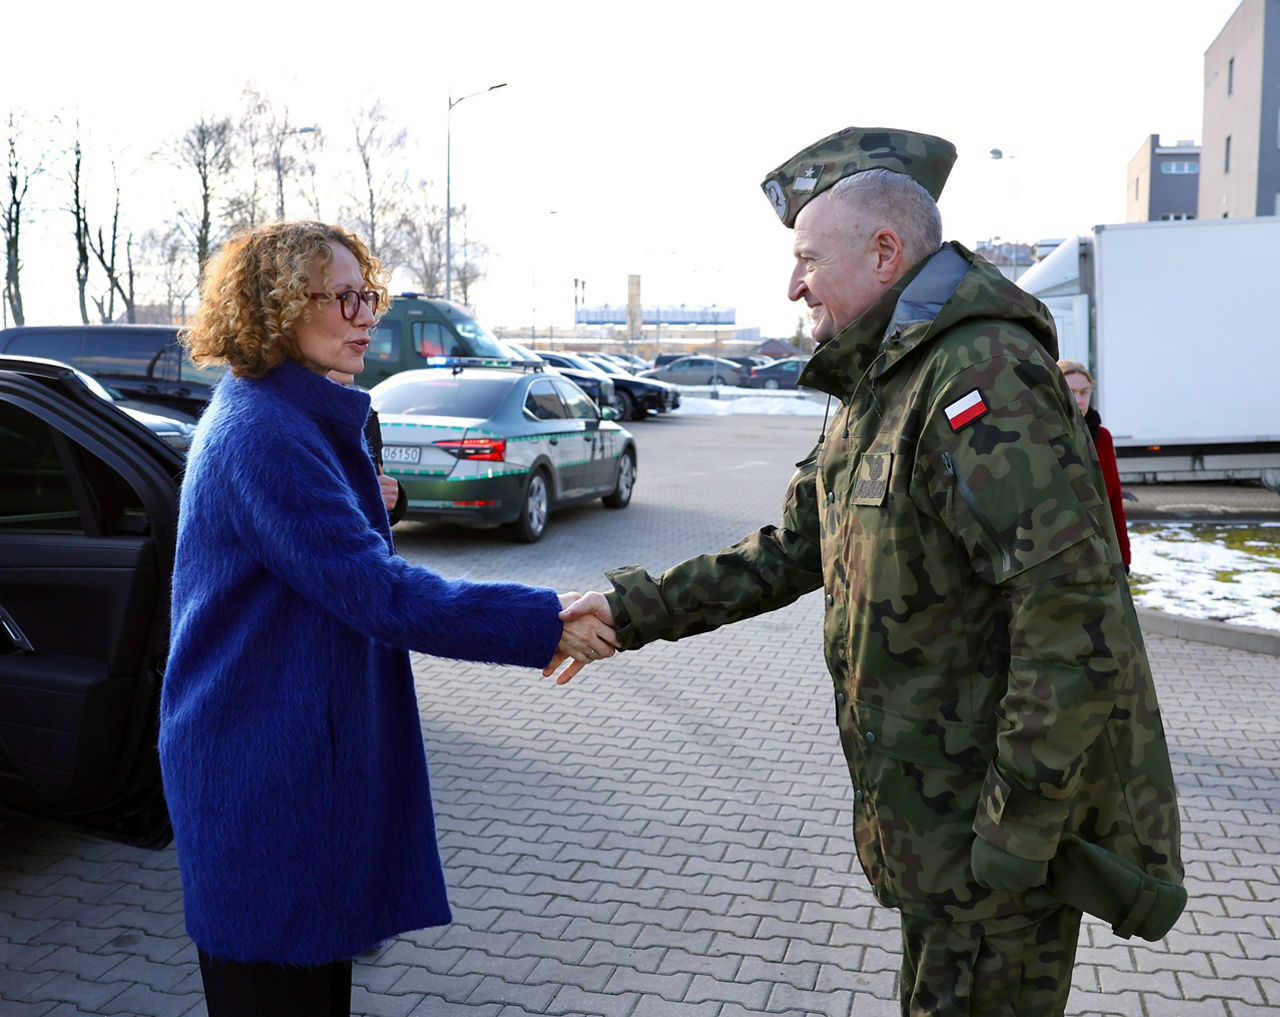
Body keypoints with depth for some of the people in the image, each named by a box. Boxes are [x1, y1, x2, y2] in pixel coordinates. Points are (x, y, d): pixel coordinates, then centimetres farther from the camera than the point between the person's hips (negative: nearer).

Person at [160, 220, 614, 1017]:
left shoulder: (306, 419, 11)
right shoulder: (262, 435, -21)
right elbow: (375, 591, -25)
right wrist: (542, 624, -22)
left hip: (308, 751, 9)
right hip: (261, 770, -9)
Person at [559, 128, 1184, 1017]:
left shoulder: (986, 374, -22)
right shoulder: (878, 390, 12)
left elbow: (1075, 617, -28)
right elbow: (790, 551, 14)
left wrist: (1017, 832, -24)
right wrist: (634, 610, 6)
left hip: (1004, 814, -9)